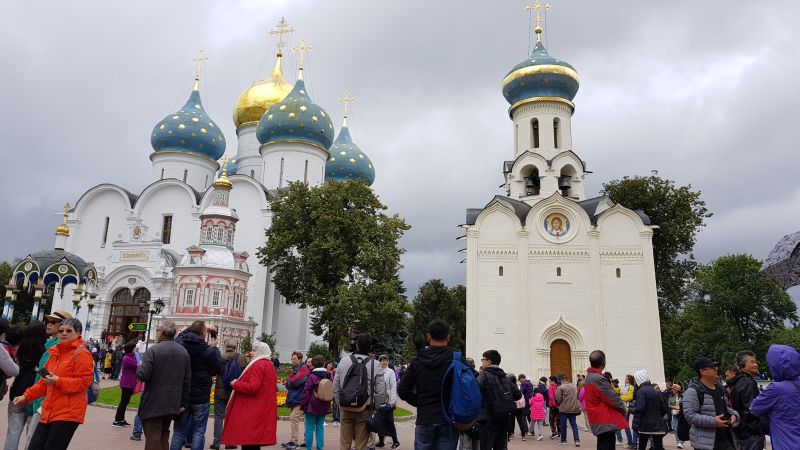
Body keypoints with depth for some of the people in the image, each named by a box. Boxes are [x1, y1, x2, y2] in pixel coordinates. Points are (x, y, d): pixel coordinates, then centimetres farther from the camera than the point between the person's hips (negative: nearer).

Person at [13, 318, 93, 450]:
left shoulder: (82, 353, -8)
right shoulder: (55, 353, 17)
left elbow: (84, 382, -15)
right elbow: (44, 382, 26)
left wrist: (58, 381, -21)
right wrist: (26, 396, 16)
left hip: (68, 413, -8)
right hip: (49, 411, 8)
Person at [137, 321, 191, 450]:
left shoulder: (153, 350, -13)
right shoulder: (184, 352, 4)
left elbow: (142, 376, -20)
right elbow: (187, 380, 6)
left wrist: (139, 367, 3)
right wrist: (184, 403, 12)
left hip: (154, 403, -5)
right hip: (172, 404, 6)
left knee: (152, 437, 1)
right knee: (164, 436, 19)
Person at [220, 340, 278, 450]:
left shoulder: (258, 365, -14)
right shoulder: (269, 365, 16)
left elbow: (253, 387, -23)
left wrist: (236, 384, -9)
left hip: (253, 412, -10)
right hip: (264, 410, 10)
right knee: (255, 441, 13)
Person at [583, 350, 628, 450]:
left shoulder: (589, 377, 13)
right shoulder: (599, 378, -20)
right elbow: (613, 397, -16)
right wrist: (623, 408, 2)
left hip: (599, 421, 10)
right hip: (606, 422, -10)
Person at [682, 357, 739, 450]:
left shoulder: (719, 388, 14)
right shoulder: (693, 391, -13)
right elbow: (689, 415, -20)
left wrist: (733, 414, 5)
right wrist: (713, 421, -24)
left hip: (725, 439, 8)